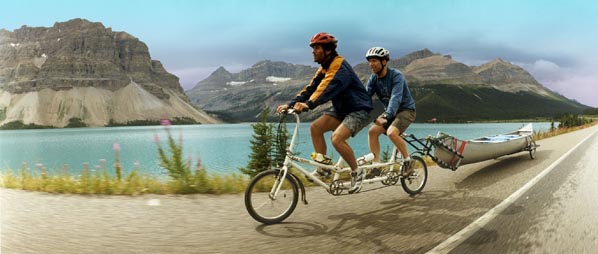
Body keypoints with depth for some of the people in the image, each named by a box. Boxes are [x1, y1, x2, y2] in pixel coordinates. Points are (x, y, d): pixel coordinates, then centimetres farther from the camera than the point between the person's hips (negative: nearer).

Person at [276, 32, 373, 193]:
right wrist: (291, 104, -11)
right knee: (315, 127, -9)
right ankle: (323, 165, 0)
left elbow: (328, 89, -36)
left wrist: (309, 104, -50)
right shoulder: (324, 68, 8)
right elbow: (311, 88, 1)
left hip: (359, 110, -9)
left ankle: (357, 173, -7)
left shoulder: (339, 66, -20)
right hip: (342, 109, 9)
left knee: (337, 138, -27)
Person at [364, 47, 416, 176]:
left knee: (391, 132, -29)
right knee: (372, 131, -13)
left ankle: (408, 160, -8)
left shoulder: (396, 75, -22)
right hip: (390, 111, 7)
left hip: (406, 109, -7)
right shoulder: (374, 78, -3)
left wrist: (386, 116, -49)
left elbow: (396, 98, -35)